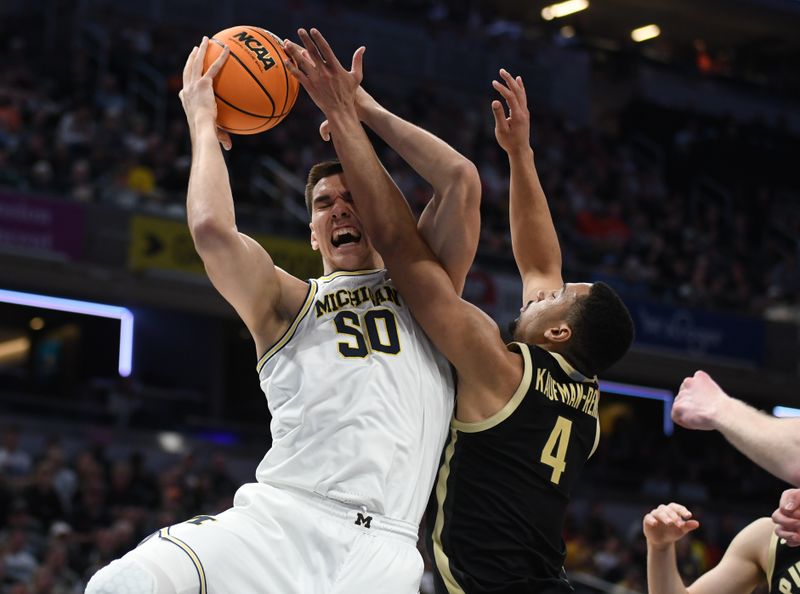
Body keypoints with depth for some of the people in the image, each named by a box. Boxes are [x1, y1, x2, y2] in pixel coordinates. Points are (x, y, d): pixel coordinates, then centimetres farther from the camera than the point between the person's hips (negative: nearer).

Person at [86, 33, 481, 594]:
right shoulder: (290, 305, 17)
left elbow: (461, 179, 9)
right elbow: (212, 228, -2)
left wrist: (366, 108, 16)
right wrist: (202, 122, 12)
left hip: (380, 548, 1)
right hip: (277, 517, -1)